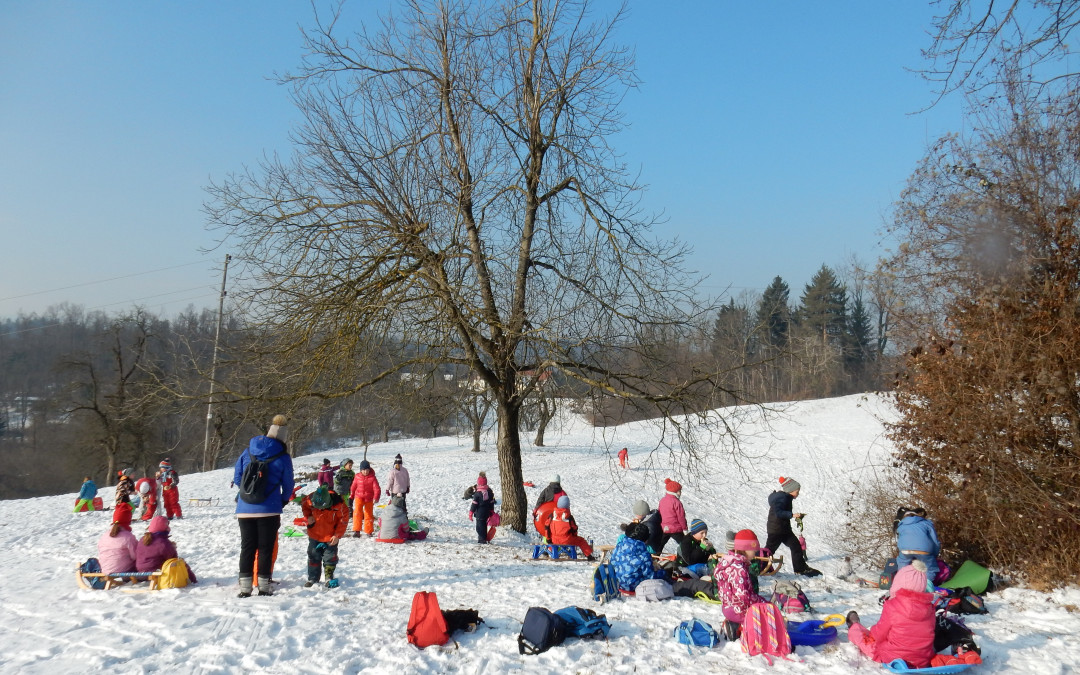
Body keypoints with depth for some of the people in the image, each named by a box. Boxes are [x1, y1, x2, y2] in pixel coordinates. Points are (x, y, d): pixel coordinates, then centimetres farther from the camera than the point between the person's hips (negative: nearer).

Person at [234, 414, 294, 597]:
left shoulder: (248, 451, 7)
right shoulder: (283, 457, -3)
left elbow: (237, 477, 13)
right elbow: (288, 485, 4)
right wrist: (283, 501, 24)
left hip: (244, 509, 3)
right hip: (269, 510, -3)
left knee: (247, 548, 9)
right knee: (266, 548, 5)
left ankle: (245, 588, 8)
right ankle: (264, 587, 8)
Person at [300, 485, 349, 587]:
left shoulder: (338, 504, -29)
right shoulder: (310, 500, -21)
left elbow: (343, 520, -15)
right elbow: (304, 505, 5)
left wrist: (337, 535, -15)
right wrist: (308, 516, -11)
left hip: (330, 537, -3)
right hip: (314, 535, 3)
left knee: (330, 557, 3)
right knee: (313, 556, 10)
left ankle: (329, 578, 19)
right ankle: (312, 578, 24)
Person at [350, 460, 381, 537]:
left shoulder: (372, 478, -9)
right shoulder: (357, 477, -1)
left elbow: (376, 489, -13)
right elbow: (353, 487, 11)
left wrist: (376, 498, -27)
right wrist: (351, 497, 14)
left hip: (369, 498, 0)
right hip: (359, 497, 1)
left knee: (369, 514, 7)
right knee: (357, 512, -18)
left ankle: (368, 531, 22)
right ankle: (356, 530, -15)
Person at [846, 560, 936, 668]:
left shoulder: (892, 606, -21)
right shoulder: (929, 607, -8)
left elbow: (879, 634, -10)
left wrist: (872, 631, 14)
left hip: (891, 657, -4)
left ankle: (854, 626, 54)